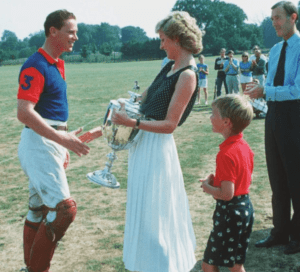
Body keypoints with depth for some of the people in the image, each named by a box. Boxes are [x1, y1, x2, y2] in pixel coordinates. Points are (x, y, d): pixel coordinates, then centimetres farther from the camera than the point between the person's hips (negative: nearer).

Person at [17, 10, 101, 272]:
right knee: (63, 209, -13)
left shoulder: (58, 64, 13)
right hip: (38, 144, -9)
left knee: (39, 209, 15)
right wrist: (63, 138, -28)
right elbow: (24, 113, -25)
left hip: (53, 143, 9)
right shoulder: (36, 65, -15)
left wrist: (64, 144, 19)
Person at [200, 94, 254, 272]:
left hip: (229, 211, -9)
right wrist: (217, 181, 9)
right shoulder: (244, 146, 4)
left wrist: (207, 187, -9)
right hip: (246, 208, 9)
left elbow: (227, 194, -27)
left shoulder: (226, 154, -24)